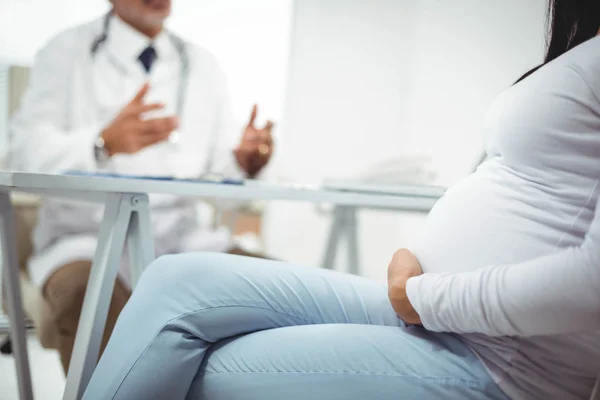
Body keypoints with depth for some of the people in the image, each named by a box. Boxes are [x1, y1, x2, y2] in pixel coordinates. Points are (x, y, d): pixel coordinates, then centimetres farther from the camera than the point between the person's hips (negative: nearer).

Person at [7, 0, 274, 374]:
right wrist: (105, 143, -32)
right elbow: (26, 155, -12)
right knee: (90, 299, -36)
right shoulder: (66, 53, 1)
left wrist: (244, 163, -15)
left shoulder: (203, 65, 13)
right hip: (87, 236, -3)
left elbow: (221, 174, 9)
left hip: (181, 238, 4)